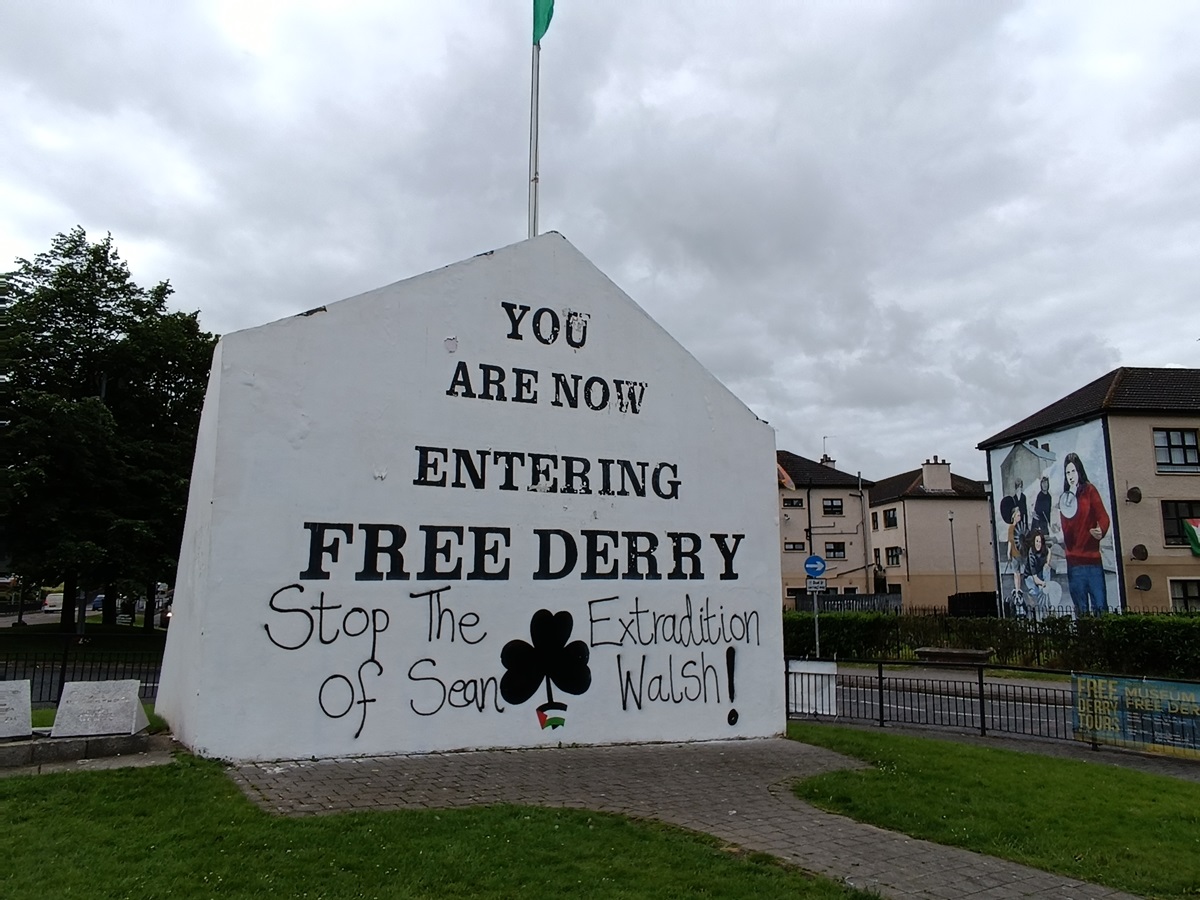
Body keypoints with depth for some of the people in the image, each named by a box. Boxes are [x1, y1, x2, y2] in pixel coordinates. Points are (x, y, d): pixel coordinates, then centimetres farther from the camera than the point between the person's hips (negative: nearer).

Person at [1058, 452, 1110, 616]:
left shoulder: (1090, 490, 2)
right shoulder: (1064, 498, 11)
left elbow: (1103, 517, -7)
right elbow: (1066, 532, 7)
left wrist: (1101, 531, -27)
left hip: (1093, 557, -3)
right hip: (1074, 561, 3)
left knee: (1100, 607, -6)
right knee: (1081, 610, 7)